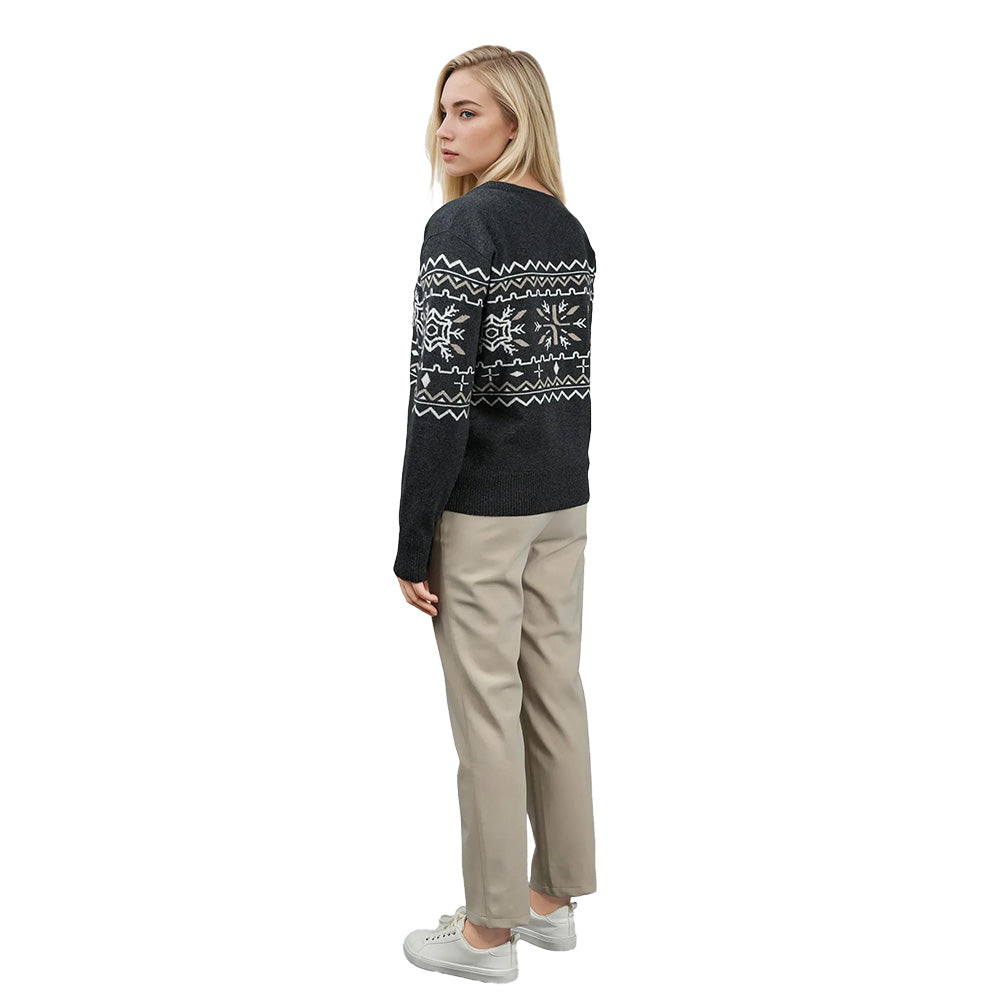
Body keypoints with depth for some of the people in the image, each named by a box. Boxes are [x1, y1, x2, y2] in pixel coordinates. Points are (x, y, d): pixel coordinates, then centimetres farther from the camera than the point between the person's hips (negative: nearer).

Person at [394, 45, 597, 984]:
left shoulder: (460, 226, -15)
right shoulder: (572, 232, 9)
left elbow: (440, 396, -19)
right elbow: (573, 378, 13)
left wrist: (412, 544, -15)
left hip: (482, 510, -8)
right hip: (565, 501, 8)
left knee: (487, 709, 2)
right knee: (554, 692, 14)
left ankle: (489, 928, 15)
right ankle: (552, 897, 28)